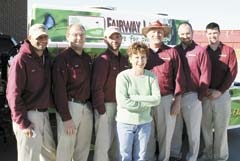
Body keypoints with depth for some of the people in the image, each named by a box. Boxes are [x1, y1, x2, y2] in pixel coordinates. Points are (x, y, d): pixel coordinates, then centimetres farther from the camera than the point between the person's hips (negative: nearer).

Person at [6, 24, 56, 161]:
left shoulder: (47, 58, 10)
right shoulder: (21, 59, -13)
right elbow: (13, 94, -17)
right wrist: (22, 122, -18)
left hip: (44, 115, 8)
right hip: (28, 116, -7)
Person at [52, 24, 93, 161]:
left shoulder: (87, 58, 11)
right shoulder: (62, 58, -11)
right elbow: (59, 89, -15)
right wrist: (66, 118, -18)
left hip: (86, 107, 7)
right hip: (69, 106, -6)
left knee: (84, 148, 14)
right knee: (66, 148, 1)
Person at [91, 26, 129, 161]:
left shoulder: (124, 59, 10)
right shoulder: (103, 59, -12)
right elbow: (97, 87, -15)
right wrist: (101, 110, -16)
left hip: (121, 105, 7)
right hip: (106, 105, -7)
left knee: (117, 141, 17)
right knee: (104, 142, 1)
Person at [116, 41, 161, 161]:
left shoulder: (151, 77, -1)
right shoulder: (123, 76, -10)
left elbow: (156, 99, -10)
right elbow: (122, 101, -19)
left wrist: (134, 97, -16)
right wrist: (147, 102, -13)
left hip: (144, 123, 3)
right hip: (125, 122, -2)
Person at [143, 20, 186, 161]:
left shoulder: (172, 52, 3)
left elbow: (178, 77, 1)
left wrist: (177, 101, -4)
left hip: (167, 99, 0)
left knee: (166, 134, 10)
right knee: (148, 135, 10)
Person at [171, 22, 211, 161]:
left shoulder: (200, 51, -4)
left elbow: (205, 75, -6)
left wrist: (200, 96, -8)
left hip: (192, 96, -3)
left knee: (193, 130, 6)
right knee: (175, 128, 13)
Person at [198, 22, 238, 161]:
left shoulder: (229, 51, 2)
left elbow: (232, 72, -4)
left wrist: (220, 91, -11)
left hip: (222, 95, -2)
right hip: (205, 95, 2)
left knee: (221, 127, 3)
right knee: (206, 126, 7)